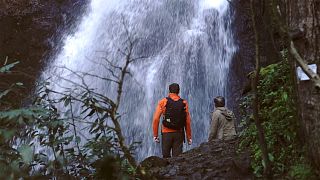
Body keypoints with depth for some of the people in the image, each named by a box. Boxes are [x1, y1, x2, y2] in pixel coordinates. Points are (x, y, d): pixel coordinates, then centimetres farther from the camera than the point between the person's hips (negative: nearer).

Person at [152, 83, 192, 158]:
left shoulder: (163, 102, -2)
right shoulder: (184, 103, 2)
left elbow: (156, 119, -6)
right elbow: (188, 122, 1)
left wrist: (155, 135, 1)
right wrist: (189, 137, 8)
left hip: (166, 133, -1)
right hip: (179, 134, 1)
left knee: (166, 156, 13)